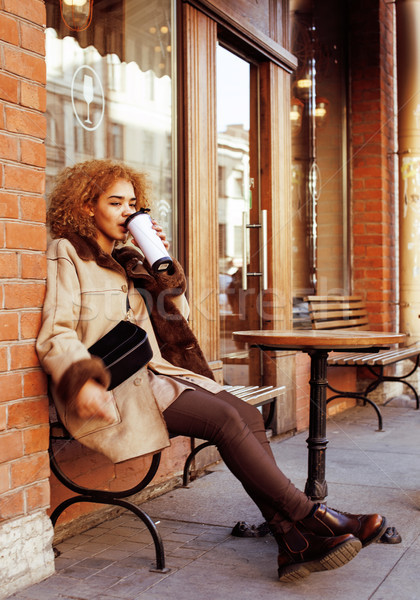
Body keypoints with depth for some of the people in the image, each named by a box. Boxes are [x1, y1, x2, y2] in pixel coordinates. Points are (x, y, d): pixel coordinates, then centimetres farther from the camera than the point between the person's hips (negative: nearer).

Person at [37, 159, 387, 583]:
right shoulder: (67, 254, 0)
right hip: (110, 390, -7)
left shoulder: (126, 259, 21)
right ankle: (311, 517, -14)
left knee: (248, 416, -16)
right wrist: (81, 381, -31)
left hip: (152, 373, 7)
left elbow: (175, 318, 20)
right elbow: (55, 335, -12)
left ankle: (293, 545, -20)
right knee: (225, 418, -24)